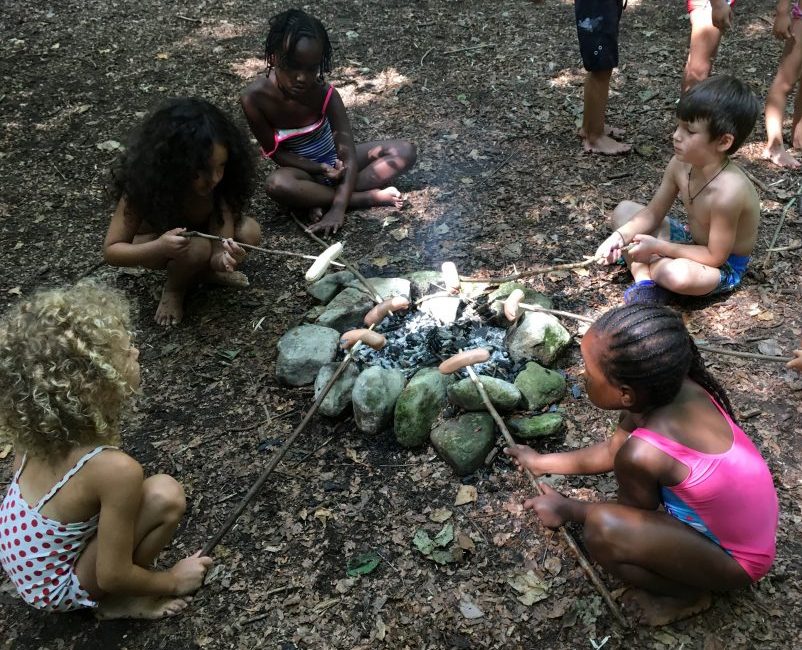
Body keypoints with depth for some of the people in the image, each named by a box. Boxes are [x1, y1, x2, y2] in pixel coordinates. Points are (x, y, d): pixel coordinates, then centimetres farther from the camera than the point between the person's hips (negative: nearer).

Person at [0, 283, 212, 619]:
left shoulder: (36, 427, -14)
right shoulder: (116, 469, -34)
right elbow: (112, 576, -25)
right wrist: (173, 581, -6)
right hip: (55, 587, -7)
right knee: (166, 496, -21)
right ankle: (116, 602, 1)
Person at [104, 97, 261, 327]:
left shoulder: (219, 184, -31)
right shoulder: (144, 186, -36)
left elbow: (222, 241, -34)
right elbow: (111, 250, -30)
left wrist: (223, 258, -60)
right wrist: (159, 248, -49)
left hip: (200, 230, 3)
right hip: (154, 239, -3)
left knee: (250, 232, -24)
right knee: (197, 248, -35)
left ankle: (203, 272, 1)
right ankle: (173, 289, -4)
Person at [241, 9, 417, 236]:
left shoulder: (326, 94, -22)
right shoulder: (255, 98, -23)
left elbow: (349, 155, -27)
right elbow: (275, 152, -12)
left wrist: (338, 209, -39)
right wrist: (320, 169, -24)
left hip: (334, 161, 2)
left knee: (405, 151, -17)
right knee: (277, 184, -38)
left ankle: (322, 198, -23)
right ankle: (371, 197, -24)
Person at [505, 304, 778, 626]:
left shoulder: (643, 453, -34)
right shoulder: (671, 389, -12)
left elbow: (634, 511, -10)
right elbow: (612, 450, 7)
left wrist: (568, 509, 5)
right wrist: (543, 462, 18)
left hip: (735, 559, -7)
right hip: (731, 517, 8)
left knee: (603, 530, -27)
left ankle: (688, 593, 0)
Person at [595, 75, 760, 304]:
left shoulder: (727, 191, -36)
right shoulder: (680, 164, -15)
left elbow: (715, 257, -27)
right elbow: (653, 213, -2)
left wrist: (658, 247, -26)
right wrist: (620, 237, -20)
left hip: (724, 266, -8)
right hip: (692, 239, 8)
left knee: (678, 275, -41)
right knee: (624, 210, 1)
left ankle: (648, 265, -6)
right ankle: (644, 281, -14)